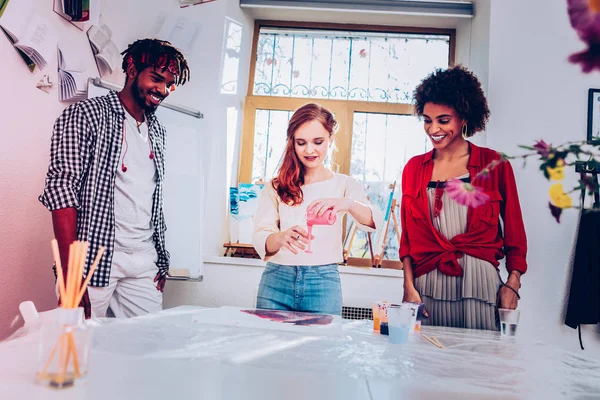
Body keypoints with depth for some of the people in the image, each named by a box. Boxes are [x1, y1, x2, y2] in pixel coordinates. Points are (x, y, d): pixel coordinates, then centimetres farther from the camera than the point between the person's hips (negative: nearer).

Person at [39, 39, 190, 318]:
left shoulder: (157, 131, 15)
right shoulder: (85, 115, -4)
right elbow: (61, 190, -13)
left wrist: (161, 260, 14)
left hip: (144, 266, 6)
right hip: (94, 261, -5)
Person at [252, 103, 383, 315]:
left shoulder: (344, 184, 5)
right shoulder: (275, 187, 7)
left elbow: (374, 221, -13)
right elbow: (259, 238, -5)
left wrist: (348, 203, -36)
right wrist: (281, 237, -29)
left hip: (323, 283, 0)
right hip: (276, 280, 1)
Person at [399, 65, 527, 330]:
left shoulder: (494, 164, 2)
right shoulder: (414, 168, 8)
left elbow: (514, 230, 4)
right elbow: (407, 235, 8)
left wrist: (513, 283, -4)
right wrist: (409, 286, 0)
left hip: (479, 281, -1)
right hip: (427, 283, 2)